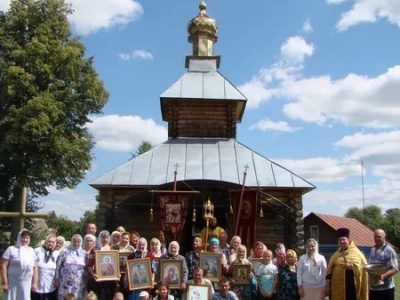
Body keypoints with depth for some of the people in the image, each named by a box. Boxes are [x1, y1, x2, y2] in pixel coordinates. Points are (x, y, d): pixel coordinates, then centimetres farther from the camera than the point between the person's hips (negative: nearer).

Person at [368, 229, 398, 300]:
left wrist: (383, 276, -30)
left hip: (386, 288, -7)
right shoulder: (373, 249, 12)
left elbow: (395, 269, -18)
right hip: (372, 287, 7)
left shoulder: (389, 251, -12)